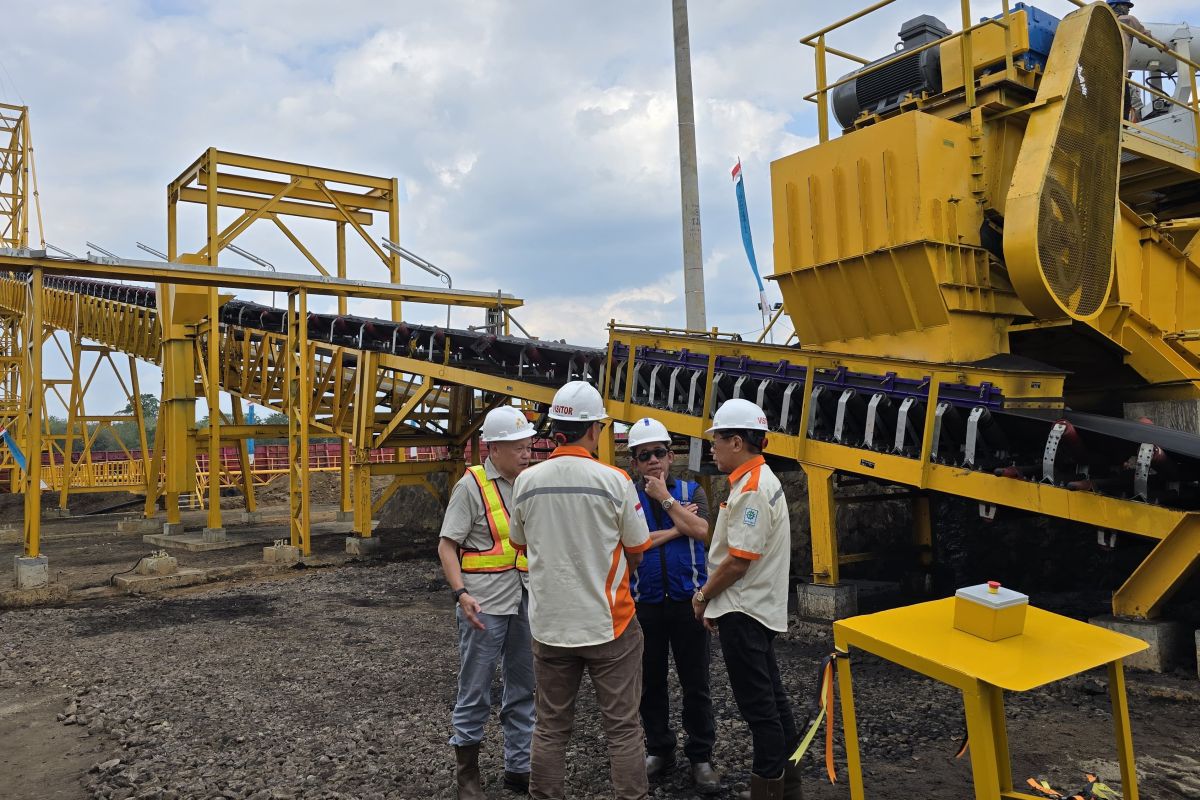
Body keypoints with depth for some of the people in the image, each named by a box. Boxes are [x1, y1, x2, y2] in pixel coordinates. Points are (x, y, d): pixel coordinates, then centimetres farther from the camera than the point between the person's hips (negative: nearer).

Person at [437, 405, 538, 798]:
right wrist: (461, 593, -19)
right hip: (485, 604, -5)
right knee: (475, 691, 7)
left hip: (527, 602, 5)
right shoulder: (472, 485, -8)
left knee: (523, 688, 14)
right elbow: (447, 546, -8)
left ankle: (518, 768, 29)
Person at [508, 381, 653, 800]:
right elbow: (636, 552, -3)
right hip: (609, 621, -3)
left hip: (550, 621, 3)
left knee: (551, 727, 16)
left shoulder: (526, 481, -5)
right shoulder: (615, 481, -13)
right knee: (623, 726, 10)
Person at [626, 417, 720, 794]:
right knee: (650, 682, 12)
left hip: (688, 600, 0)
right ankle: (659, 750, 29)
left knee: (695, 684, 6)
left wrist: (664, 497, -12)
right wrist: (675, 529, -13)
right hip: (645, 603, 1)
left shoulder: (691, 491, 3)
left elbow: (701, 532, -15)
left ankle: (701, 756, 19)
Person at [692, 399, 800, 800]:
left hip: (744, 612, -10)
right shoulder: (759, 479, 11)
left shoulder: (751, 489, -21)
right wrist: (714, 597, 13)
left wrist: (703, 595, -9)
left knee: (757, 703, 1)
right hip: (758, 607, 10)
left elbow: (738, 559, -23)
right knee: (770, 695, 18)